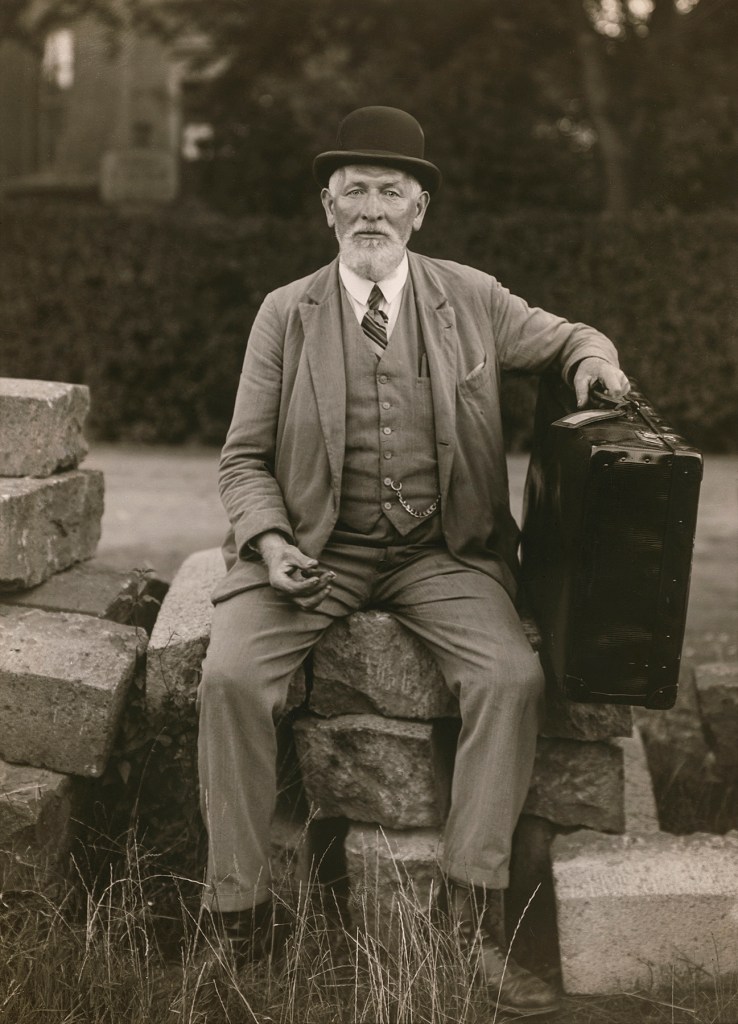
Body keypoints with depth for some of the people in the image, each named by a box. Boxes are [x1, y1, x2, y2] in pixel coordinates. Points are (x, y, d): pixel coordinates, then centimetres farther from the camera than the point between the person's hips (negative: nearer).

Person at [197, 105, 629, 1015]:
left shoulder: (473, 300, 6)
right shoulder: (284, 314, 4)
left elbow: (565, 339, 22)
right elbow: (245, 458, 7)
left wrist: (593, 360, -3)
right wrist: (268, 539, -13)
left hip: (440, 555, 1)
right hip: (313, 553, 0)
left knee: (512, 676, -25)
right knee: (230, 676, -26)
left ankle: (466, 921, -15)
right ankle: (237, 919, -13)